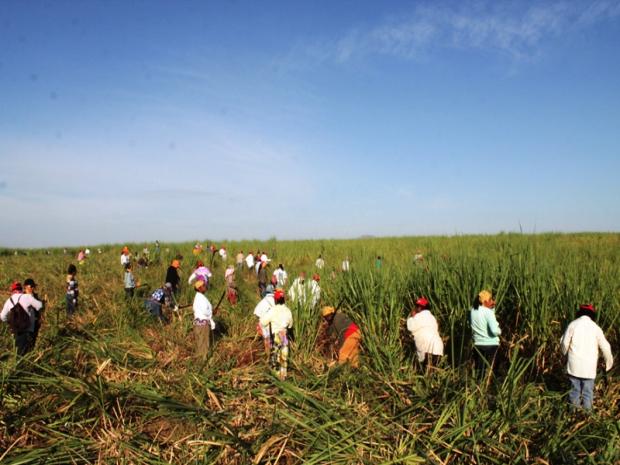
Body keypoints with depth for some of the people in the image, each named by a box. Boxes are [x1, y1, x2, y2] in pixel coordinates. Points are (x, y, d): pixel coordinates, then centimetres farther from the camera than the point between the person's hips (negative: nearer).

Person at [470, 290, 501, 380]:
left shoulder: (473, 311, 2)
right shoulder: (488, 312, -17)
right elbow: (494, 330, -23)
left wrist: (492, 308, 9)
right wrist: (499, 331, 0)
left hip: (478, 344, 5)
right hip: (491, 344, -5)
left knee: (479, 370, 12)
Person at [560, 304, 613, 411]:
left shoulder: (573, 324, -4)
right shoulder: (595, 327, -4)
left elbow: (564, 342, -2)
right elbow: (605, 347, 1)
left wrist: (565, 353, 18)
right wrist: (609, 362, 16)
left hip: (574, 363, 1)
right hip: (589, 365, -1)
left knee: (575, 388, 11)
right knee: (588, 390, 8)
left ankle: (574, 408, 17)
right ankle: (587, 408, 10)